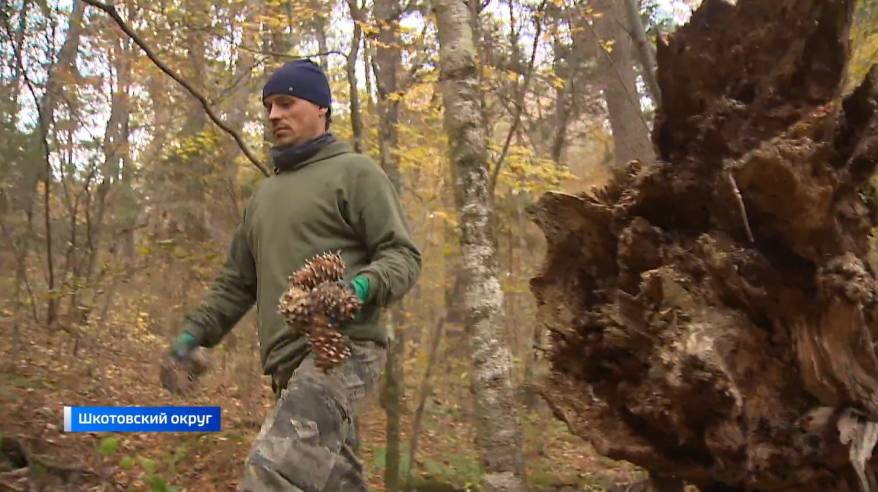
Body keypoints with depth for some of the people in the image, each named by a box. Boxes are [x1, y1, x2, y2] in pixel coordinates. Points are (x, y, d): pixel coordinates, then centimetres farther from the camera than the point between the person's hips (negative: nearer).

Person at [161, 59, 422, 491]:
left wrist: (363, 285, -25)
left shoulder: (355, 172, 3)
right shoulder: (265, 193, 25)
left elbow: (403, 255, -5)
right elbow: (237, 280, 26)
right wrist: (195, 330, 12)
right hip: (288, 363, 8)